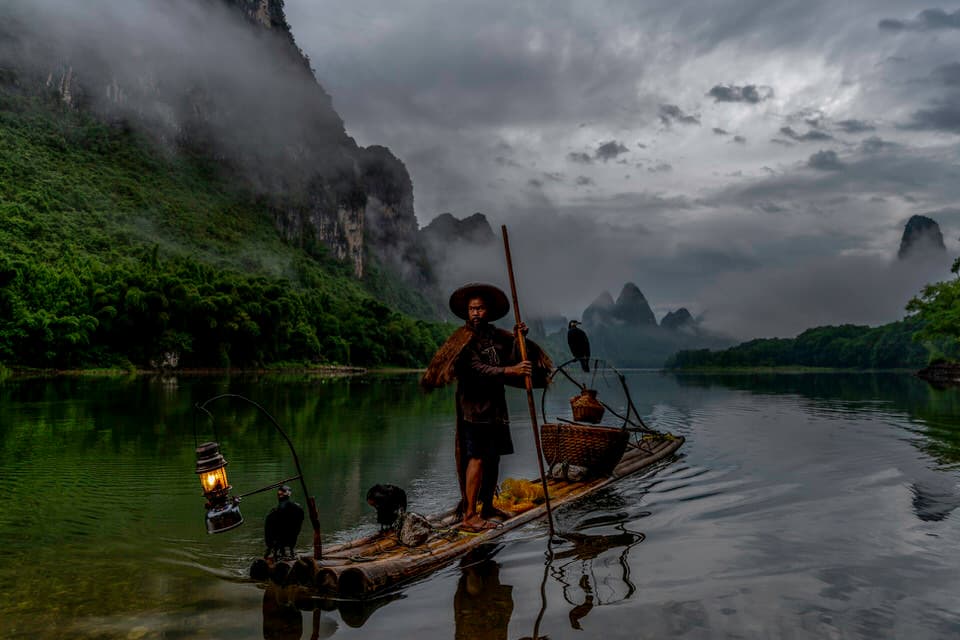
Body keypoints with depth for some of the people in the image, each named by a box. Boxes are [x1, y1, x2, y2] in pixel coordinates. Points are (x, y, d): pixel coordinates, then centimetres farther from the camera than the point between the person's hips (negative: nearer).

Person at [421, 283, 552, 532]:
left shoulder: (497, 336, 14)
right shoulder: (464, 340, -9)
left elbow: (512, 359, 8)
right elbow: (478, 369, -20)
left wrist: (518, 339, -6)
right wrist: (510, 371, -28)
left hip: (496, 406, 8)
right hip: (474, 407, -7)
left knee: (494, 456, 13)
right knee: (477, 458, -11)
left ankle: (488, 507, 26)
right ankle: (470, 515, -8)